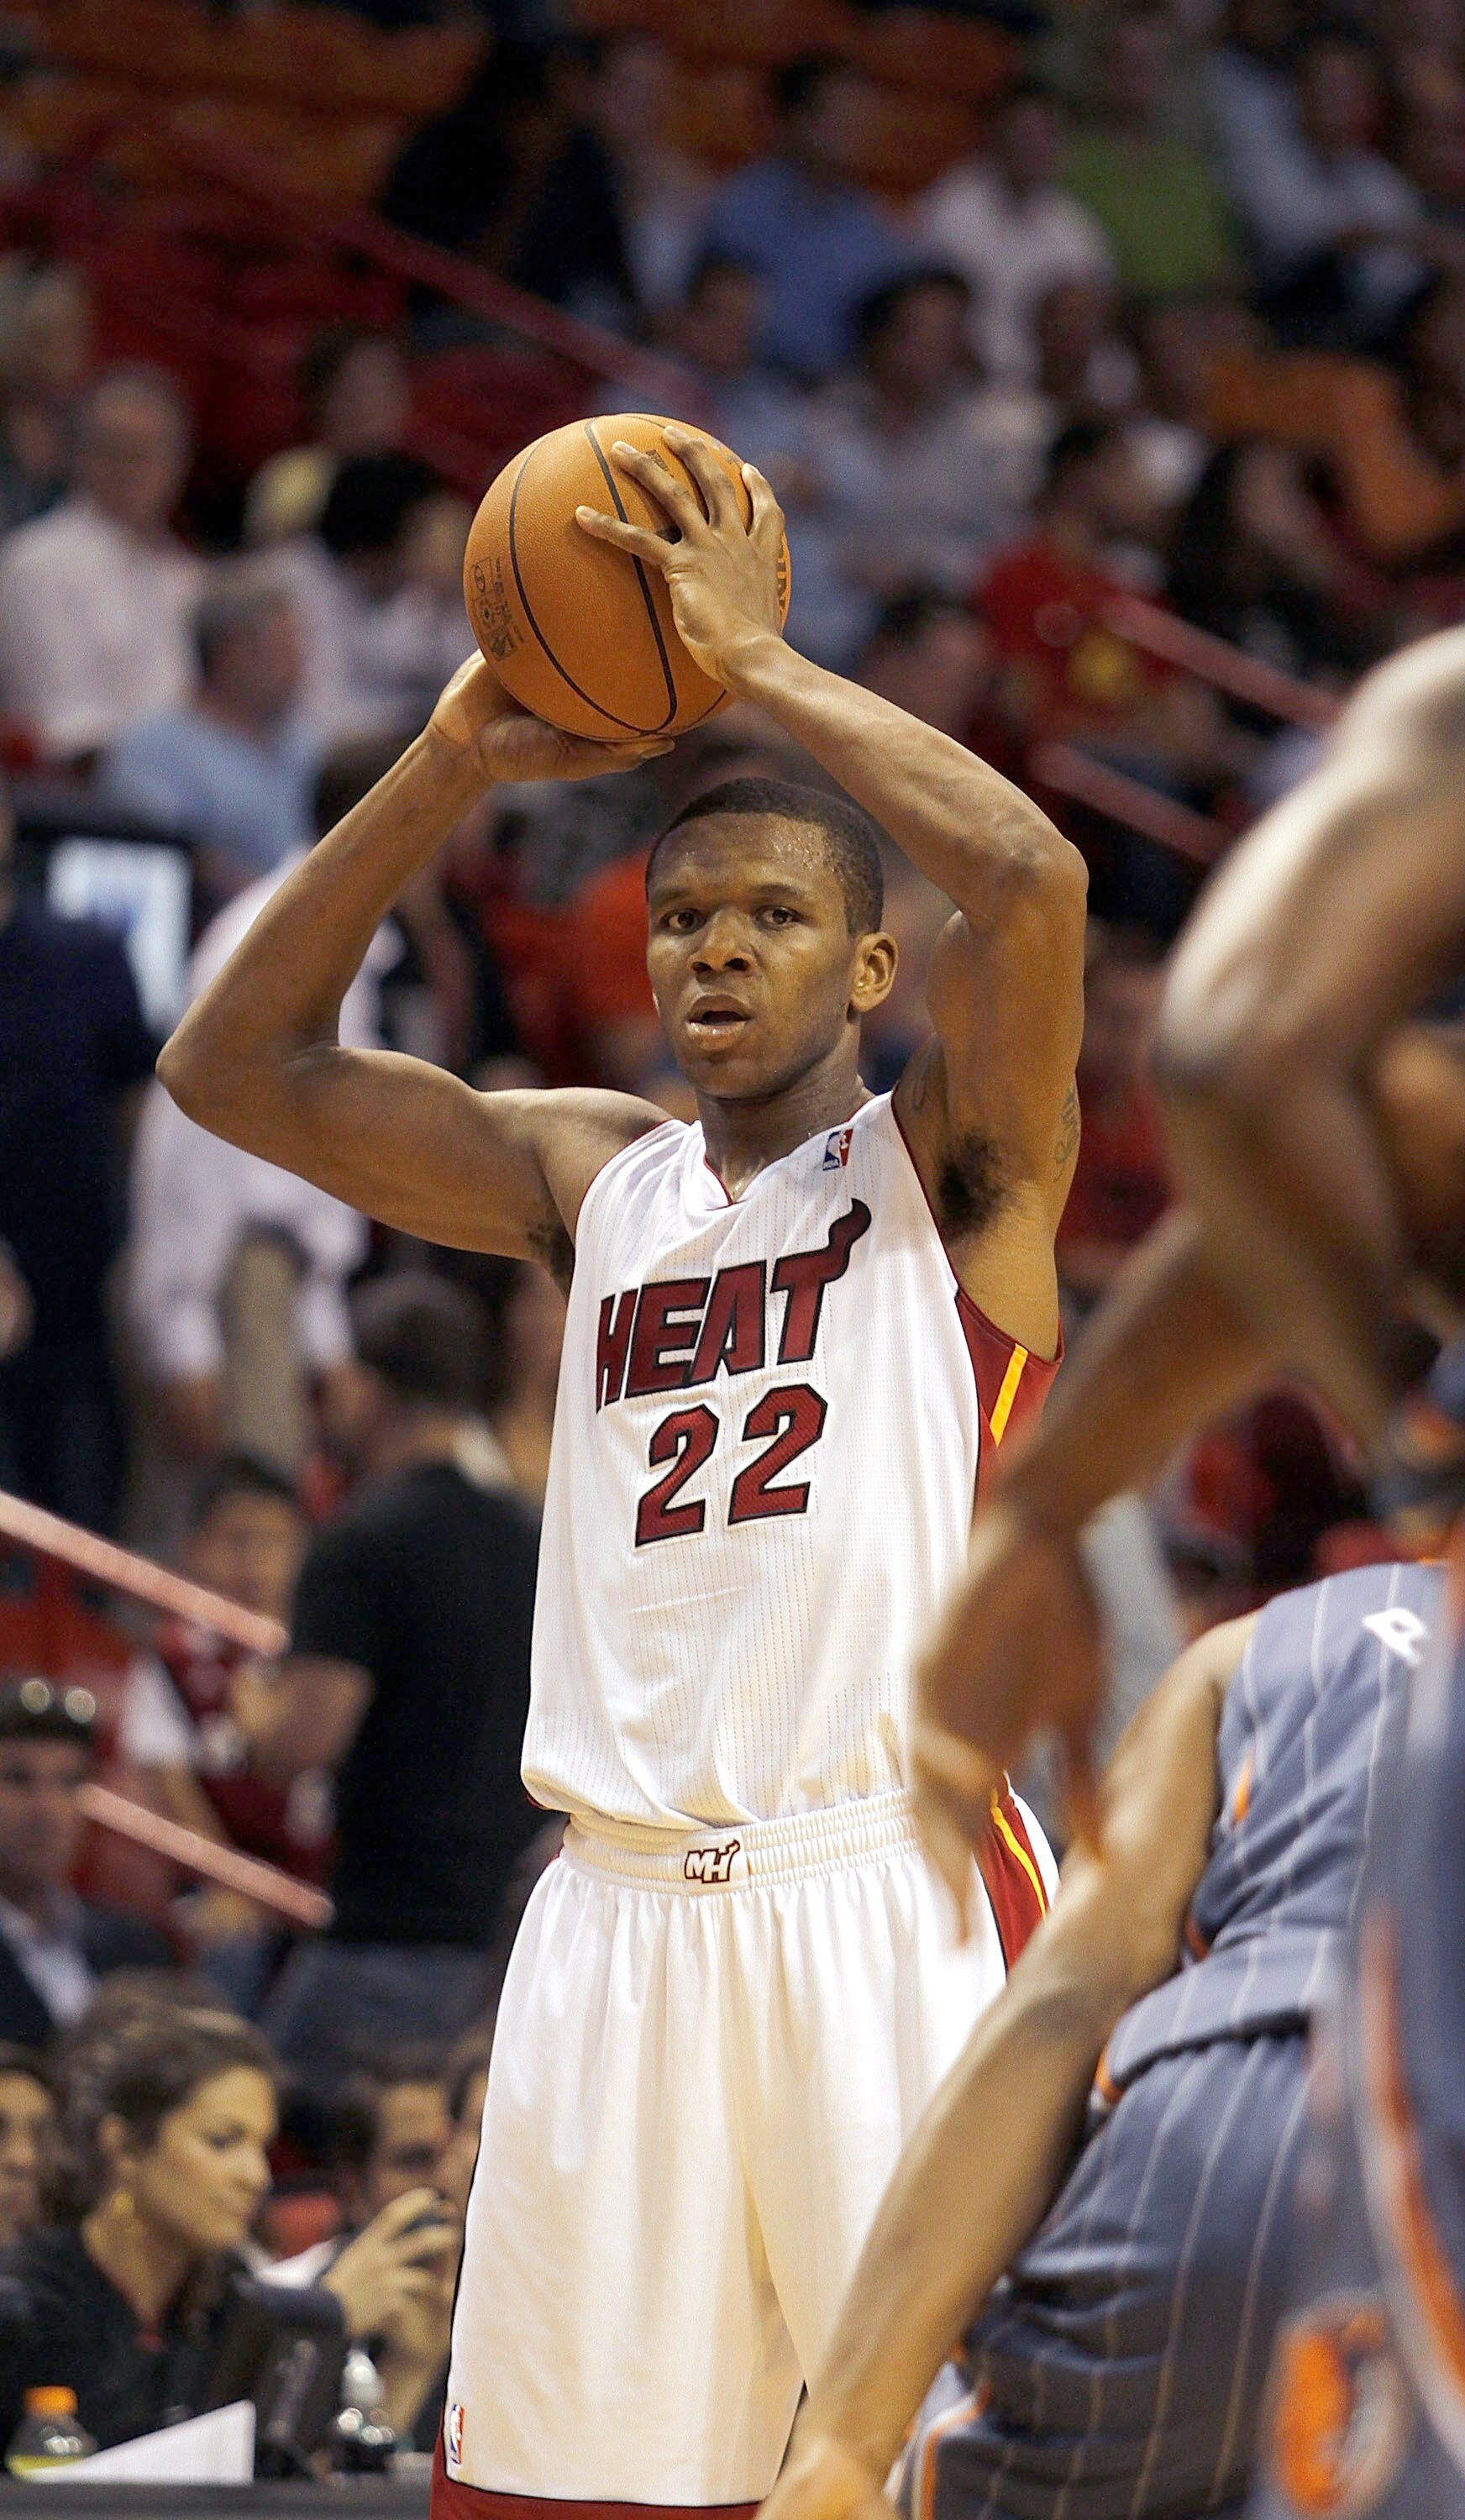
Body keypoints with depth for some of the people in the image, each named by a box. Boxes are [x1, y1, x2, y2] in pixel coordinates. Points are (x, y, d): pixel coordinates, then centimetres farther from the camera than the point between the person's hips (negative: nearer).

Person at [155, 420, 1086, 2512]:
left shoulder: (950, 1160, 5)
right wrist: (456, 764, 3)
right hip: (623, 1920, 5)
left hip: (894, 1891, -5)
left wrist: (758, 662, -7)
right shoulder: (593, 1181, 18)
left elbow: (1030, 878, -15)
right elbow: (238, 1066, 12)